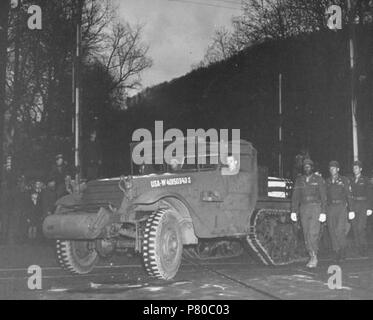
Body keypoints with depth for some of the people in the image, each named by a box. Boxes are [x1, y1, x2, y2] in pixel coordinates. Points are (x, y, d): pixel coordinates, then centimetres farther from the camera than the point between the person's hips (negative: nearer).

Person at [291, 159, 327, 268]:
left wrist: (323, 212, -7)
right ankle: (312, 257, 11)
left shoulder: (319, 180, 2)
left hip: (315, 207, -4)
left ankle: (314, 257, -11)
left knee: (313, 233, -15)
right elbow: (295, 196, 11)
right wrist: (293, 211, 3)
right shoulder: (299, 180, 11)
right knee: (306, 235, 3)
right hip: (303, 209, 4)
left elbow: (323, 197, 0)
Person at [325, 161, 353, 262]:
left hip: (341, 206, -3)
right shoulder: (327, 181, 13)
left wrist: (351, 209, -1)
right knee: (332, 231, 0)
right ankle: (337, 253, 8)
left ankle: (343, 252, -1)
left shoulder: (344, 180, 5)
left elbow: (349, 195, 4)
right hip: (330, 207, 3)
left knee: (340, 230, -14)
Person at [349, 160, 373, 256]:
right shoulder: (350, 180, 13)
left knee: (361, 227, -12)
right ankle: (358, 247, 9)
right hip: (353, 204, 4)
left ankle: (363, 247, -2)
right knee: (355, 227, 2)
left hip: (363, 205, -4)